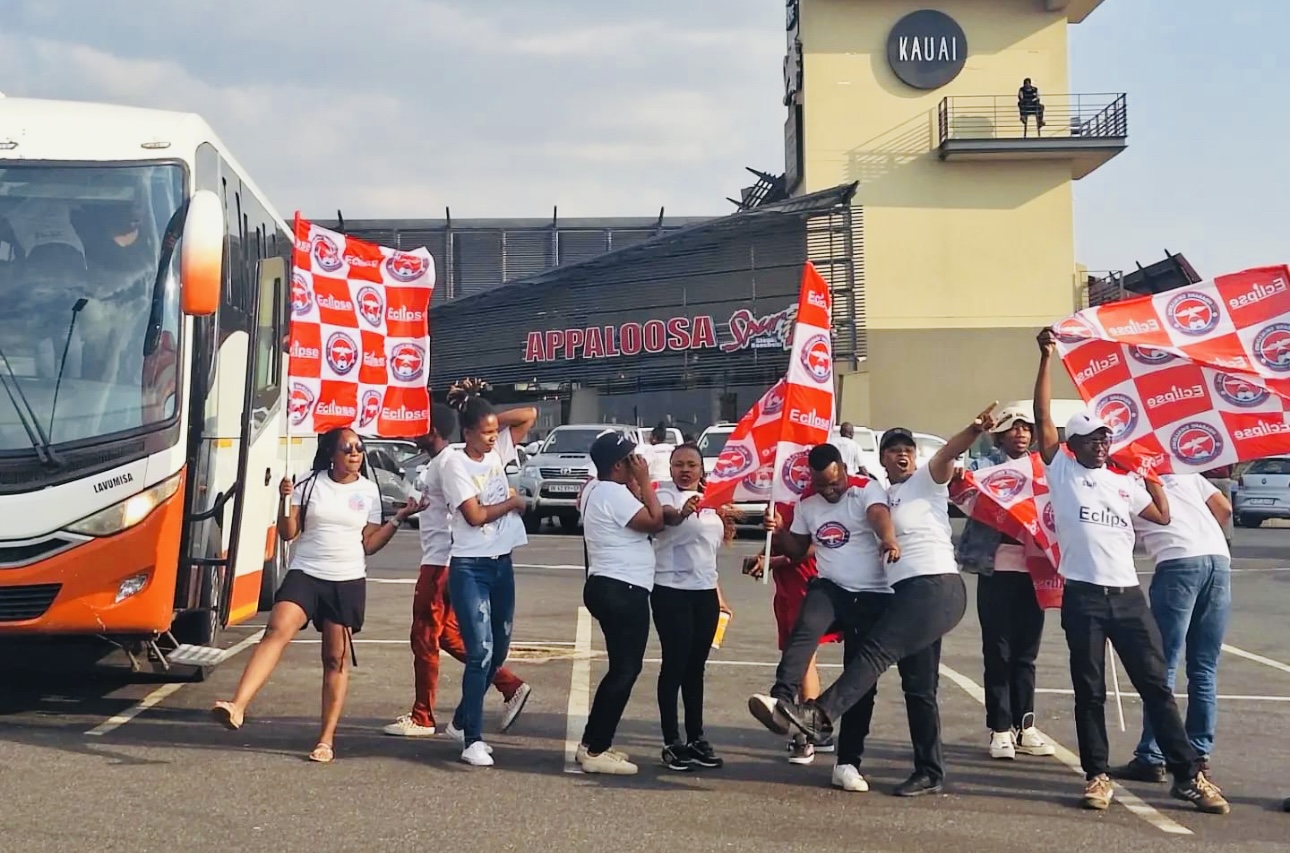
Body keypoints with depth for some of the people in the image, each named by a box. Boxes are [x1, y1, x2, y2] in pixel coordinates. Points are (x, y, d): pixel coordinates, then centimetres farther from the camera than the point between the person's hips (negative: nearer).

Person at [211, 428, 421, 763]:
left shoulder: (369, 491, 6)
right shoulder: (310, 485, 2)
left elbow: (369, 545, 7)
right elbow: (287, 534, 1)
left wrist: (398, 519, -1)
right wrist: (285, 500, -14)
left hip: (348, 583, 1)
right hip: (305, 575, -1)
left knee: (336, 659, 2)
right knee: (277, 630, -24)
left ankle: (327, 739, 9)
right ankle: (238, 707, -35)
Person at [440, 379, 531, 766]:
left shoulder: (497, 453, 8)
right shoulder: (456, 464, -9)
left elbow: (529, 415, 11)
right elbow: (475, 515, -15)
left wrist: (492, 417, 1)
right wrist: (513, 502, -3)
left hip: (502, 565, 7)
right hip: (469, 568, -7)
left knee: (498, 649, 12)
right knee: (481, 651, -13)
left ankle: (462, 721, 28)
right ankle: (473, 740, -9)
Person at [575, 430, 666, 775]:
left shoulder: (596, 489, 13)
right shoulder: (614, 493, -18)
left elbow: (638, 516, 18)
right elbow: (655, 522, -19)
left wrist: (635, 485, 9)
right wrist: (644, 480, -13)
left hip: (608, 588, 11)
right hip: (622, 592, -11)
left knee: (622, 668, 18)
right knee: (625, 671, -5)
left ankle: (593, 743, 21)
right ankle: (596, 751, -3)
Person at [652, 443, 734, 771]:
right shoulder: (665, 494, -9)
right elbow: (666, 514, -36)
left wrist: (727, 531, 12)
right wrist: (680, 513, -55)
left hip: (705, 592, 7)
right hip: (672, 591, -7)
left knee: (696, 666, 12)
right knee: (675, 664, -6)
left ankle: (696, 738, 18)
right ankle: (672, 743, -2)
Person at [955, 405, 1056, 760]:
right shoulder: (983, 466, 4)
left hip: (1033, 569, 3)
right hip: (996, 569, -3)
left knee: (1026, 652, 9)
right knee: (998, 651, 0)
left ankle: (1024, 725, 17)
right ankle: (1000, 728, 6)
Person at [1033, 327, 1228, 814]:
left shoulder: (1124, 482, 17)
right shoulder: (1061, 471, 4)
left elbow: (1163, 515, 25)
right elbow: (1042, 418, -5)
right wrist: (1047, 360, -8)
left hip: (1128, 594, 4)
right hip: (1083, 596, -3)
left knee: (1156, 684, 3)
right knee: (1089, 691, 3)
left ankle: (1187, 775, 6)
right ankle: (1097, 775, 13)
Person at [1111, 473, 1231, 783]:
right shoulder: (1187, 477, 26)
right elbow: (1224, 509, 16)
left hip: (1178, 563, -4)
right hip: (1219, 559, 4)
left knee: (1162, 667, 0)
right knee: (1204, 669, 10)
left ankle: (1151, 759, -1)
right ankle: (1199, 756, 14)